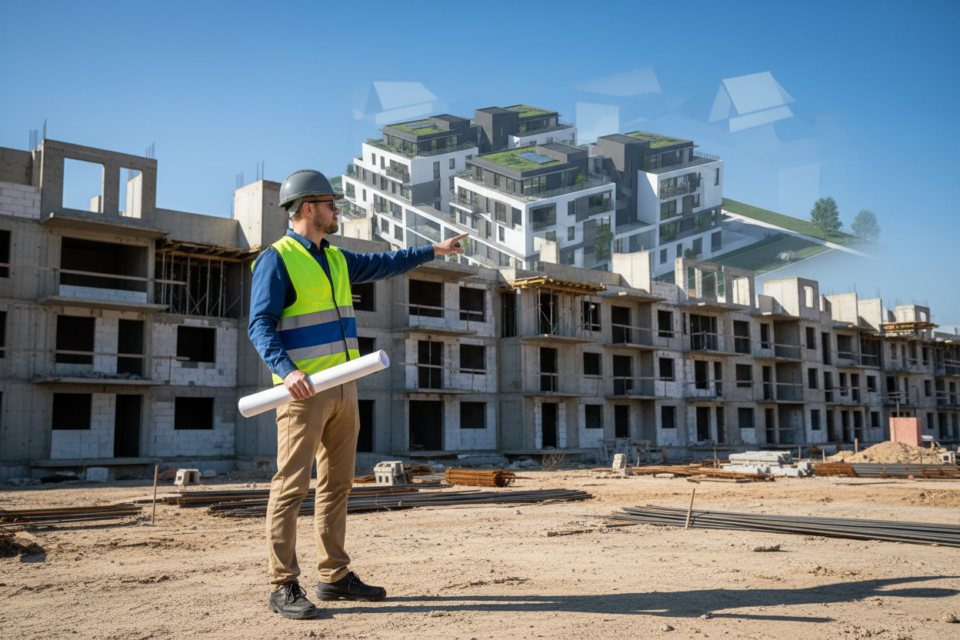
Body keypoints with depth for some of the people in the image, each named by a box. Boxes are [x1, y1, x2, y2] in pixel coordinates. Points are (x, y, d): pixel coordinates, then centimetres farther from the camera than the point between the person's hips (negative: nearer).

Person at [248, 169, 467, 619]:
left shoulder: (336, 259, 18)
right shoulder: (276, 260, -6)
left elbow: (384, 265, 32)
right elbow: (260, 325, -14)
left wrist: (434, 250, 33)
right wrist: (286, 370, -29)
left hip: (343, 387, 8)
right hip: (304, 391, -8)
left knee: (337, 484, 10)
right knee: (291, 486, -6)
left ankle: (335, 577, 18)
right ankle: (284, 587, 0)